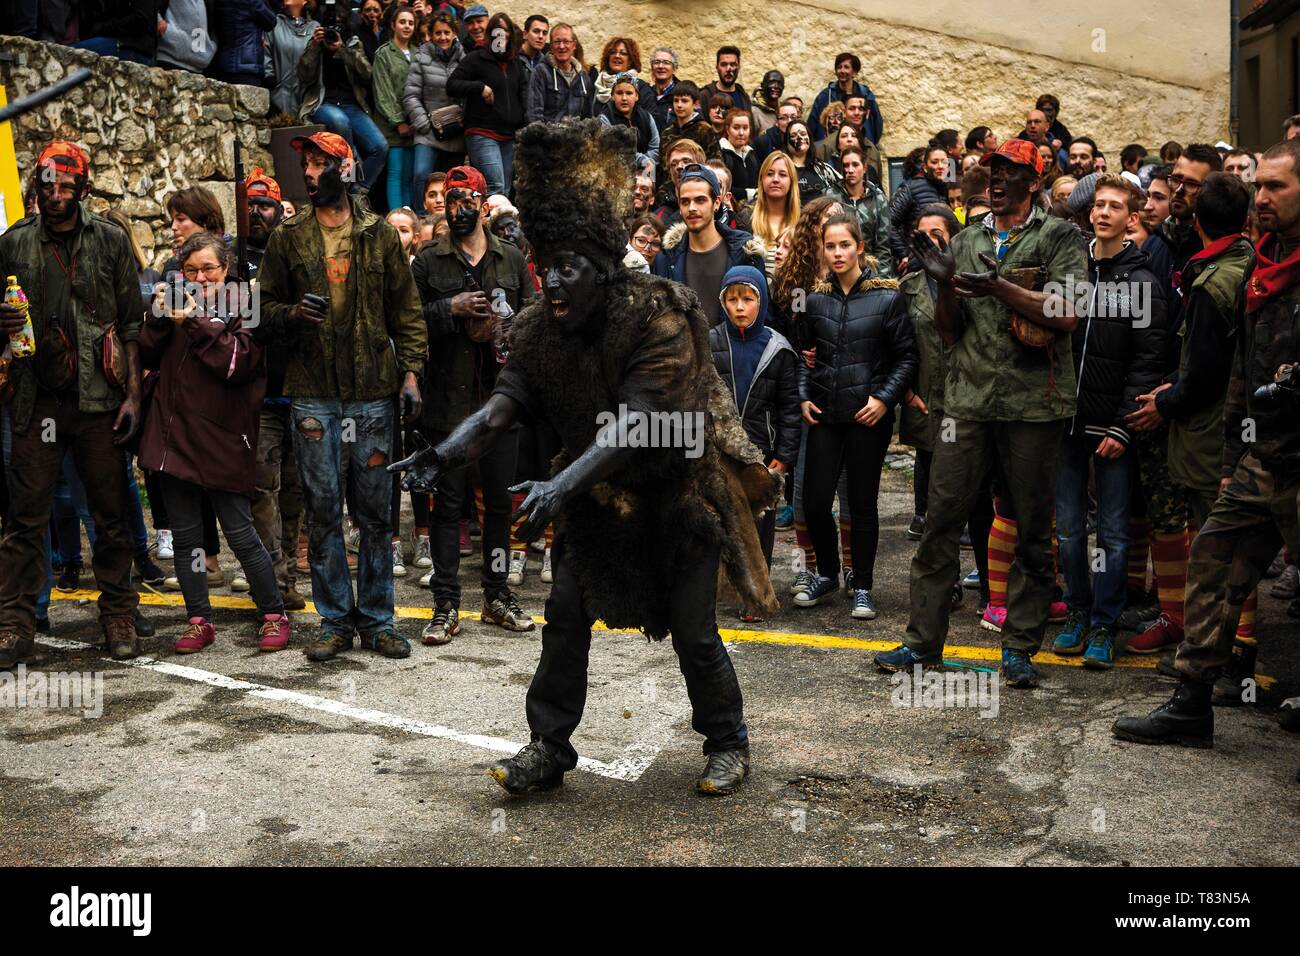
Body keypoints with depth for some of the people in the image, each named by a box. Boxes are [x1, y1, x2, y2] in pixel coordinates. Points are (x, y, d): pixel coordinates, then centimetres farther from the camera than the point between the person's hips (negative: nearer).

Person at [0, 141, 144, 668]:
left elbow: (131, 323, 4)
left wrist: (133, 394, -3)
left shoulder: (110, 240, 5)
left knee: (111, 513, 4)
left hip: (99, 399, -1)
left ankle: (118, 615, 15)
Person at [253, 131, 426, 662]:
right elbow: (264, 311, 12)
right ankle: (335, 621, 14)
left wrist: (410, 372, -2)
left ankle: (376, 619, 15)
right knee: (322, 509, 3)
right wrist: (293, 313, -10)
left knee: (374, 510, 4)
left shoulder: (380, 236, 7)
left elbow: (406, 310, 7)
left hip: (372, 391, 0)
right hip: (312, 393, 1)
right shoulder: (287, 239, 8)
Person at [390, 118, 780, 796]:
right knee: (564, 616, 0)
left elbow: (633, 424, -33)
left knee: (694, 634, 1)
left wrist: (562, 484, -44)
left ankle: (727, 745, 23)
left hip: (677, 493, -5)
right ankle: (549, 749, 14)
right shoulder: (542, 328, -5)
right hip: (597, 500, 5)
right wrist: (446, 454, -34)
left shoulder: (659, 319, -23)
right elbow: (504, 402, -16)